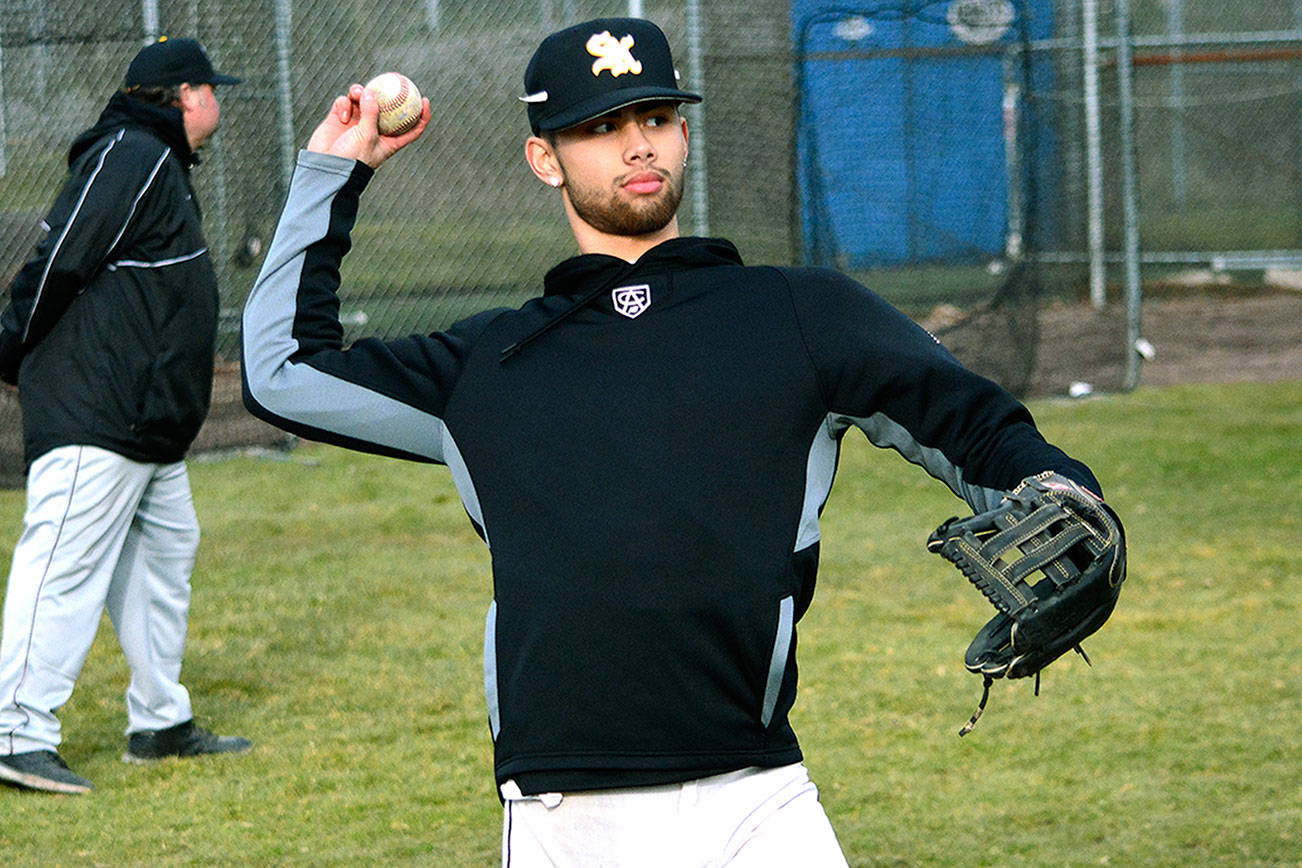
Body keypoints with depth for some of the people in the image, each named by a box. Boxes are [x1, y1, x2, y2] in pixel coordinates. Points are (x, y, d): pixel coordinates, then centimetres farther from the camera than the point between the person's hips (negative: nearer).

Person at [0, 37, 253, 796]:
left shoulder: (159, 165, 21)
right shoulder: (129, 158, -13)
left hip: (150, 428, 11)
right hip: (95, 419, -11)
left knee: (165, 557, 15)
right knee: (66, 569, -12)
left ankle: (161, 725, 23)